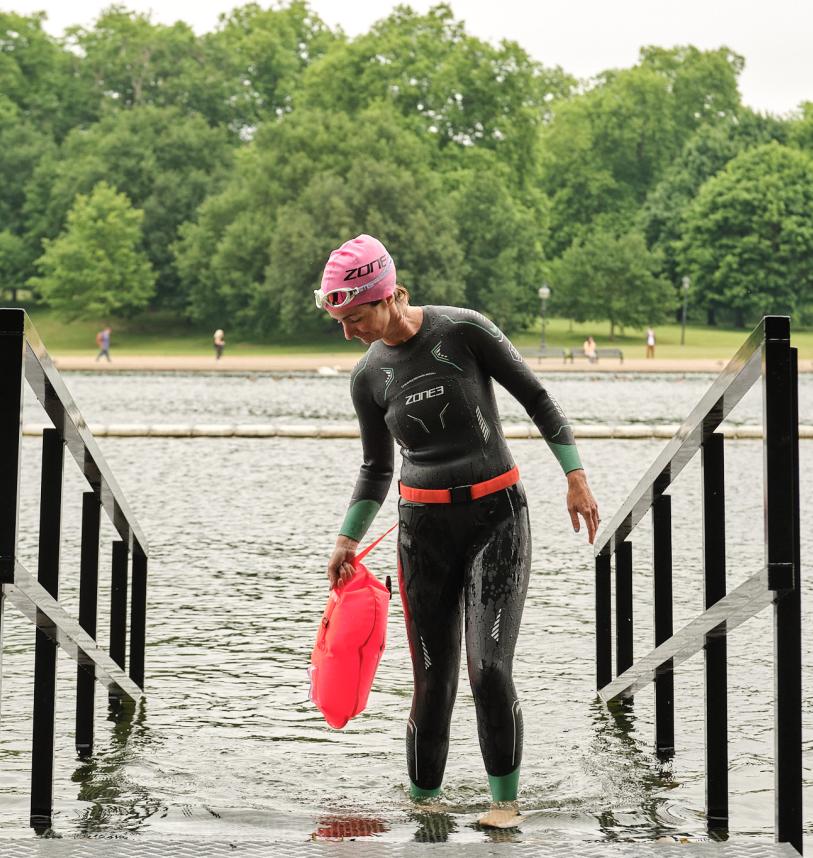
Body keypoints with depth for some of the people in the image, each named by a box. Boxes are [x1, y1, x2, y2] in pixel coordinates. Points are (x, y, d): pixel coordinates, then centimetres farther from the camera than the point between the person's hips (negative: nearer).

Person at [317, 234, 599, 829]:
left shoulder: (464, 330, -9)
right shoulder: (369, 377, 3)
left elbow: (535, 396, -2)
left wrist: (575, 475, -6)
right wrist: (347, 542, 11)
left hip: (496, 517, -3)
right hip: (424, 527, 3)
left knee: (489, 670, -14)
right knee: (432, 682, 1)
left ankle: (506, 800, 3)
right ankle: (422, 800, 17)